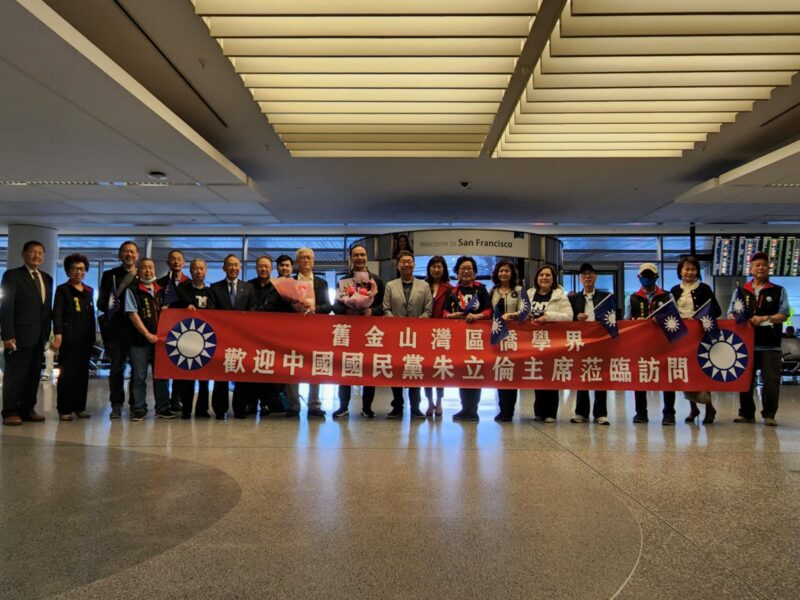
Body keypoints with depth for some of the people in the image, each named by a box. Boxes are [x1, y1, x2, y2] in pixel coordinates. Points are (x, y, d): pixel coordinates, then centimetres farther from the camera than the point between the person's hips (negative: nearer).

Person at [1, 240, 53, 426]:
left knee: (34, 375, 9)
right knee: (15, 375, 0)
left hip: (39, 336, 6)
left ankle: (27, 409, 16)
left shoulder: (47, 279, 16)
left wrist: (47, 332, 8)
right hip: (20, 335, -6)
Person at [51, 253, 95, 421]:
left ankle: (79, 407, 14)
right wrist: (58, 335, -19)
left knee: (82, 373, 7)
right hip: (69, 338, -5)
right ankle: (64, 409, 2)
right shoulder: (62, 289, 2)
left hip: (85, 338, 5)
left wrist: (92, 337, 12)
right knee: (67, 374, -3)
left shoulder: (89, 291, 16)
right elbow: (57, 314, -7)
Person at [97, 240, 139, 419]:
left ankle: (136, 404, 13)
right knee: (117, 367, 3)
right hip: (116, 329, 0)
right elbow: (101, 303, 5)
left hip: (138, 328, 0)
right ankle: (116, 404, 10)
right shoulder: (110, 275, 10)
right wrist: (110, 307, -16)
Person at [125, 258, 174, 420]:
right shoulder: (132, 290, -1)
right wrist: (147, 334, -12)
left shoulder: (160, 290, 13)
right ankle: (139, 409, 9)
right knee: (139, 376, 0)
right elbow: (132, 314, -7)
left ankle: (162, 408, 14)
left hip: (159, 338, 4)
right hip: (140, 339, -4)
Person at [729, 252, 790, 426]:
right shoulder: (741, 291, 12)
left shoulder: (778, 291, 8)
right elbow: (730, 314, 10)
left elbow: (784, 314, 0)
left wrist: (764, 318, -14)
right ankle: (746, 413, 16)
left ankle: (769, 415, 6)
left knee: (771, 380, -5)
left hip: (770, 344, -2)